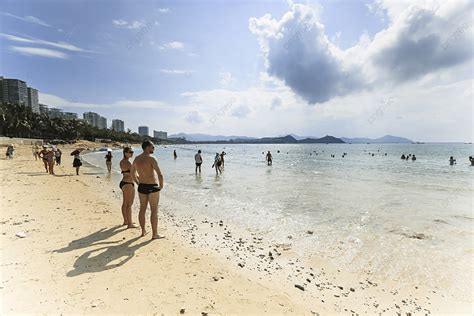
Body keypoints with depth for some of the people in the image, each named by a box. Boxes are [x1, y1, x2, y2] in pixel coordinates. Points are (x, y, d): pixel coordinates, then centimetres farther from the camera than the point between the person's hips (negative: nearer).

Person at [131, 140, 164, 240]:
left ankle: (143, 231, 30)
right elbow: (160, 174, -23)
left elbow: (132, 174, 18)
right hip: (152, 187, -7)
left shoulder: (136, 159, 7)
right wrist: (161, 185, -8)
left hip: (142, 187, 7)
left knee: (142, 209, 17)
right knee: (154, 210, 2)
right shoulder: (151, 158, -16)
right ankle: (154, 234, 9)